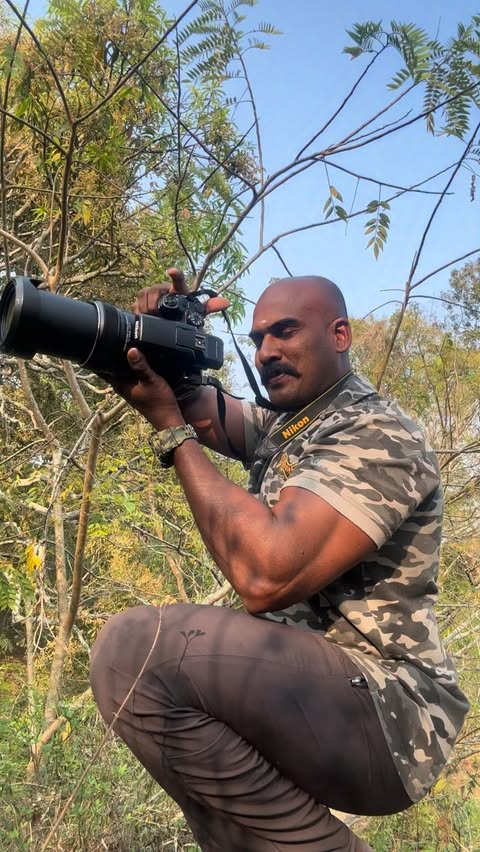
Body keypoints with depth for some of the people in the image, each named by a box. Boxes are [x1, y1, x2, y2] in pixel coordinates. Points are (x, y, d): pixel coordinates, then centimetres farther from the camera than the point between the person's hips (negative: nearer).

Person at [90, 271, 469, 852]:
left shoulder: (376, 437, -16)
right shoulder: (281, 424, 15)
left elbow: (266, 575, -28)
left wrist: (172, 429, -21)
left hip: (388, 715, -9)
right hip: (307, 686, 10)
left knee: (135, 649, -27)